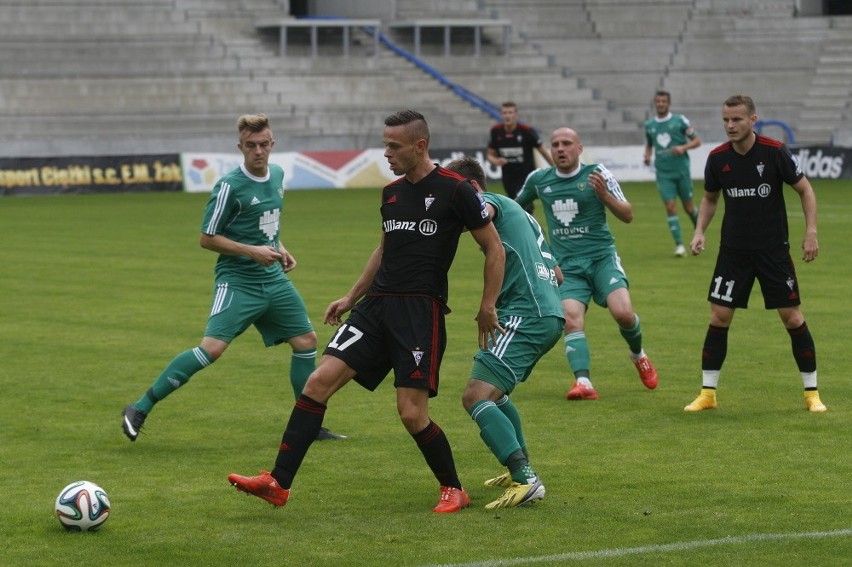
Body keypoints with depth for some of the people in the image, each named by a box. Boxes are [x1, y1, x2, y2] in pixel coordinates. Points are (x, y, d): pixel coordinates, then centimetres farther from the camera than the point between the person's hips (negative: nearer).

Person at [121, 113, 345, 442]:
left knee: (306, 341, 9)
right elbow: (207, 238, -11)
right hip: (237, 280, -8)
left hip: (273, 279, 8)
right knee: (212, 347, -21)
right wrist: (252, 251, -18)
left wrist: (280, 249, 10)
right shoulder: (230, 186, -14)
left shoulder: (277, 175, 9)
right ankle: (140, 409, -15)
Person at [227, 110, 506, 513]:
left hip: (421, 310, -6)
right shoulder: (391, 193, 14)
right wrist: (352, 297, 25)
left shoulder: (455, 190, -6)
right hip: (377, 304, 7)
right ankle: (278, 483, -6)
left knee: (412, 413, -11)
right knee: (319, 381, -7)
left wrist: (488, 307, -2)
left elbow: (494, 248, -1)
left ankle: (454, 490, 13)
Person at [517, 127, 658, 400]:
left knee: (623, 313, -19)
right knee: (571, 318, -22)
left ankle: (638, 354, 13)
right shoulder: (538, 180, 7)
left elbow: (627, 216, 0)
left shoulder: (597, 174, -1)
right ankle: (583, 382, -28)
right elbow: (516, 206, 28)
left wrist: (605, 195, -15)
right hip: (567, 265, 2)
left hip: (602, 257, -2)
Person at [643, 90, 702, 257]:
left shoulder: (680, 121, -3)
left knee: (688, 207, 7)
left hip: (681, 170, -2)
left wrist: (683, 147, -19)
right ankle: (679, 244, -7)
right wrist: (647, 156, 0)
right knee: (670, 206, -10)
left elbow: (697, 141, -1)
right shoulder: (649, 125, 7)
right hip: (663, 173, 2)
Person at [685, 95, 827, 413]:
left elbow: (804, 189, -3)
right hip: (733, 251, 2)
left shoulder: (775, 152, -12)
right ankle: (707, 393, 7)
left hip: (774, 249, -2)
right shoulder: (717, 158, -3)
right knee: (719, 318, -2)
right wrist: (700, 231, -1)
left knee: (793, 318, -2)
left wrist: (811, 232, -10)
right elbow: (710, 198, 14)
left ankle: (812, 393, 10)